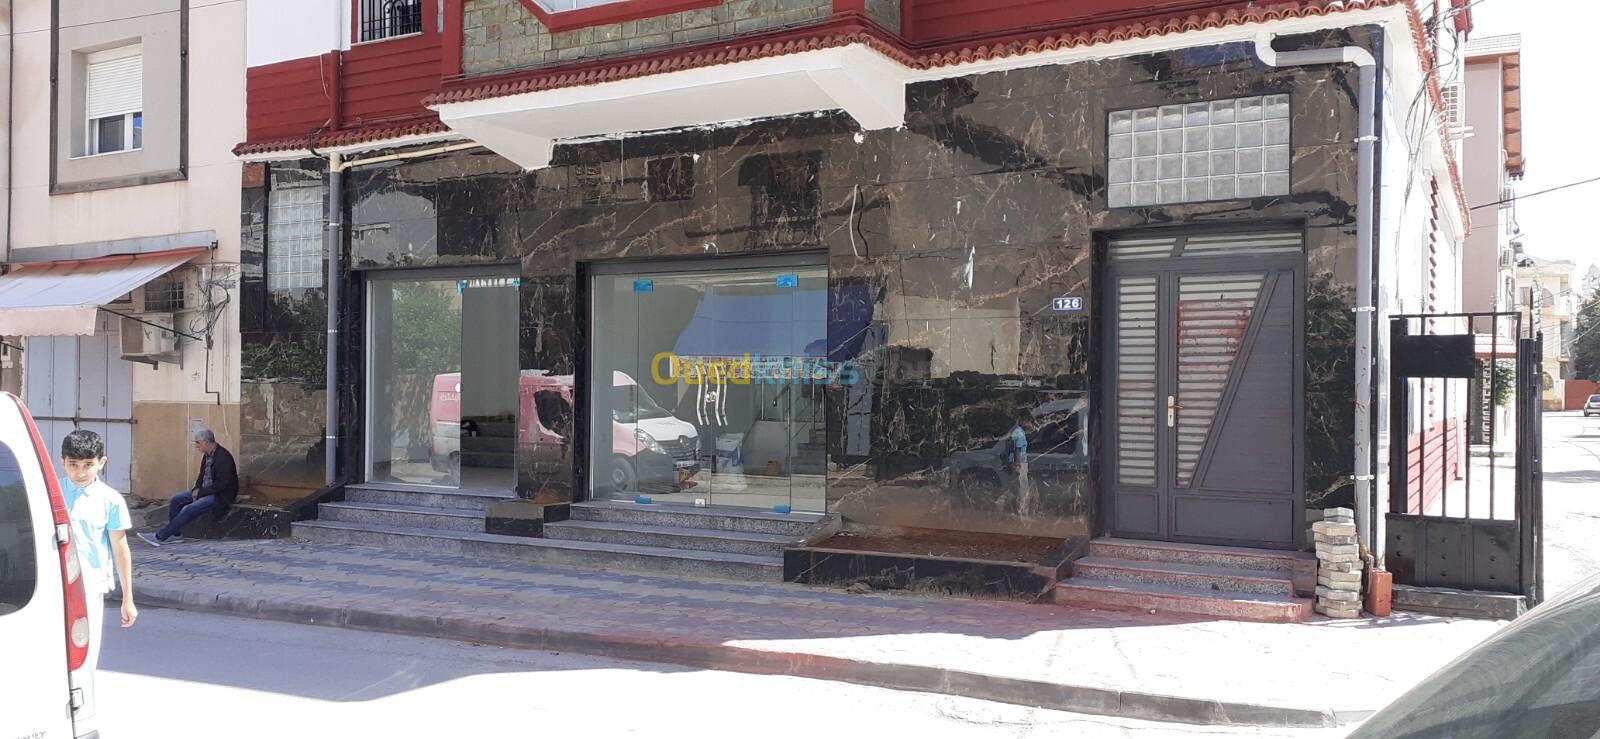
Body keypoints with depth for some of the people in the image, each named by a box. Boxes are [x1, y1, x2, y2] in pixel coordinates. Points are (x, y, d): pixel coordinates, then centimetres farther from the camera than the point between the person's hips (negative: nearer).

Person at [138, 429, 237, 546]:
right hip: (206, 492, 10)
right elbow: (202, 475, 20)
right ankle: (175, 534, 0)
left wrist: (200, 492, -16)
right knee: (176, 500, 0)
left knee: (190, 509, -24)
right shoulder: (208, 455, 9)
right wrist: (197, 489, -1)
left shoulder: (223, 457, -20)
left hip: (221, 495, -10)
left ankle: (160, 537, -20)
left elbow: (221, 485, -23)